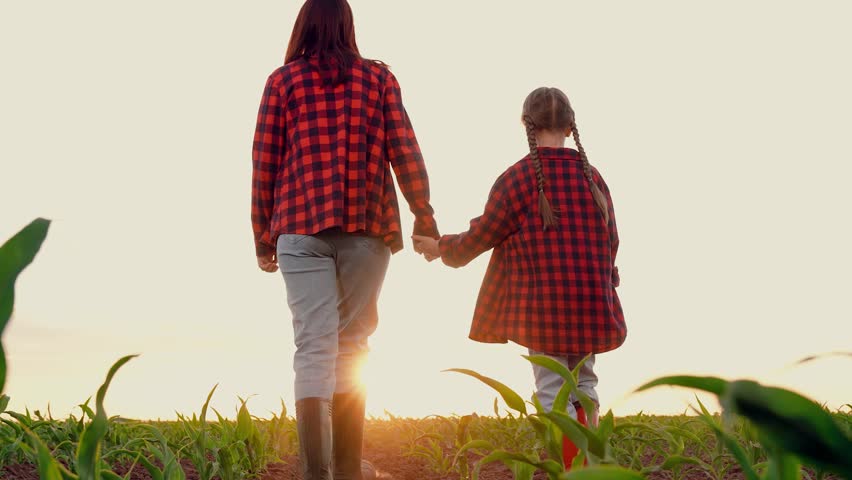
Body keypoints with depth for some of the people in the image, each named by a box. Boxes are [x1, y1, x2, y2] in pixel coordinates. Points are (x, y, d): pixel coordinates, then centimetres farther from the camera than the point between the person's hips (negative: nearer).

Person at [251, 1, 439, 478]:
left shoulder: (283, 80, 10)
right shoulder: (379, 76, 11)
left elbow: (265, 162, 8)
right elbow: (404, 149, 3)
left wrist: (263, 232, 14)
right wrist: (424, 215, 5)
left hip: (302, 225, 0)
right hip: (367, 225, 1)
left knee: (315, 345, -4)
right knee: (351, 345, 9)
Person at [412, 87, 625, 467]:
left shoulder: (517, 178, -8)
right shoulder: (592, 178, 5)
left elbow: (479, 237, -1)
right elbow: (610, 241, 13)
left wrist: (440, 247, 16)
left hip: (544, 308, -4)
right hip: (592, 306, 5)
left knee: (553, 391, 2)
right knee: (582, 382, 18)